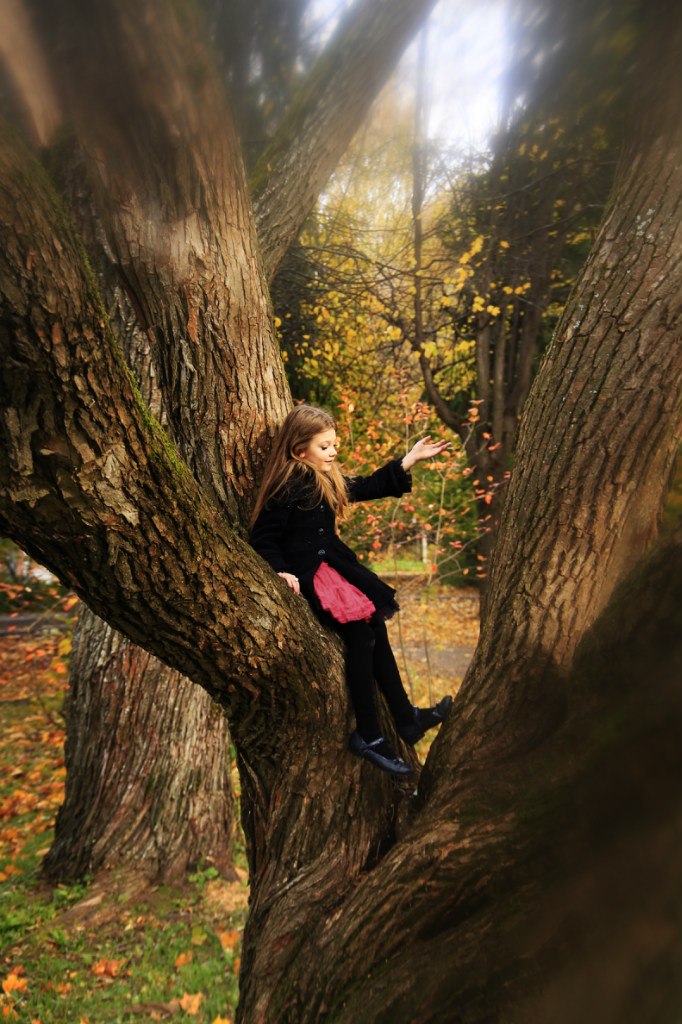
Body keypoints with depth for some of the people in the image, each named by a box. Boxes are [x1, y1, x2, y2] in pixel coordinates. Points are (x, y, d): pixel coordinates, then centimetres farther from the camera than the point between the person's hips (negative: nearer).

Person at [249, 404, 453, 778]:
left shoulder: (329, 481, 13)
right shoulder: (288, 487, -13)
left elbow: (369, 487, 22)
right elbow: (262, 538, -12)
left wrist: (411, 459, 22)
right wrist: (282, 572, -25)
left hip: (332, 563, 9)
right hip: (306, 574, -9)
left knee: (375, 625, -1)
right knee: (360, 631, -21)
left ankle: (405, 718, 8)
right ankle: (367, 735, -11)